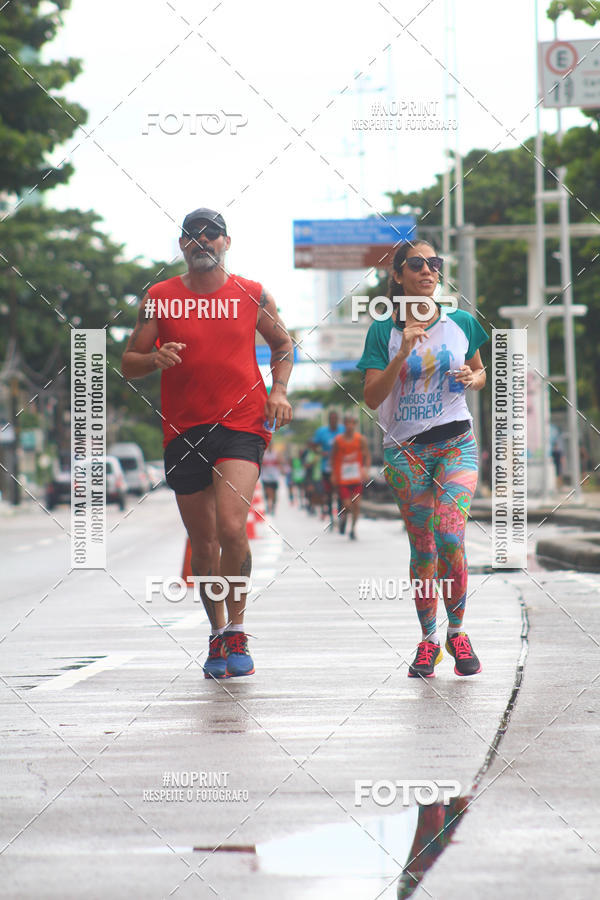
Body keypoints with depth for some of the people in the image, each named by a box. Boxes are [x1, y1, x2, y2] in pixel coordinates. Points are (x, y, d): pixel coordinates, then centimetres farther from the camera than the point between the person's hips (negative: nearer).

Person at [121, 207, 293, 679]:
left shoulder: (252, 295, 6)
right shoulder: (160, 297, 5)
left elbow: (283, 344, 20)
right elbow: (129, 363, 8)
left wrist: (279, 390, 4)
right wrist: (155, 359, -14)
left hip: (241, 426, -2)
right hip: (183, 429, 2)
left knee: (231, 529, -20)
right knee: (204, 544, 8)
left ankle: (236, 629, -3)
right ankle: (218, 636, 27)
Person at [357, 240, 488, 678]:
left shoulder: (461, 322, 5)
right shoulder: (383, 331, 0)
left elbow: (480, 371, 21)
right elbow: (372, 397, -6)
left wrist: (473, 378, -2)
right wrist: (403, 353, -17)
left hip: (456, 443, 0)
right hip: (405, 450, 0)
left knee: (450, 537, -17)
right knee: (422, 547, 2)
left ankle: (457, 632, 1)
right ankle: (428, 639, 17)